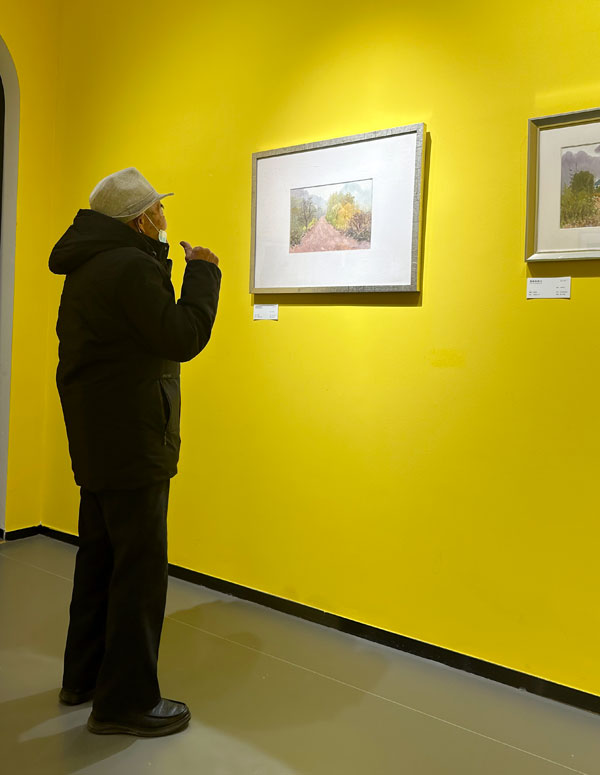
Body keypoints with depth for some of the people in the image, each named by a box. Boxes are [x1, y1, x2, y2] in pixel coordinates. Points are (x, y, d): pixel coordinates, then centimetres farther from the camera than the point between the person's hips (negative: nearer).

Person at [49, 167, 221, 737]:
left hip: (96, 439, 11)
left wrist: (168, 268, 16)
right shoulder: (132, 266, -17)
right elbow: (184, 337, -20)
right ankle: (126, 701, 8)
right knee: (140, 567, -2)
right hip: (132, 440, -11)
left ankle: (84, 675, 32)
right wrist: (203, 273, -9)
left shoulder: (89, 267, 16)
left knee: (101, 555, 18)